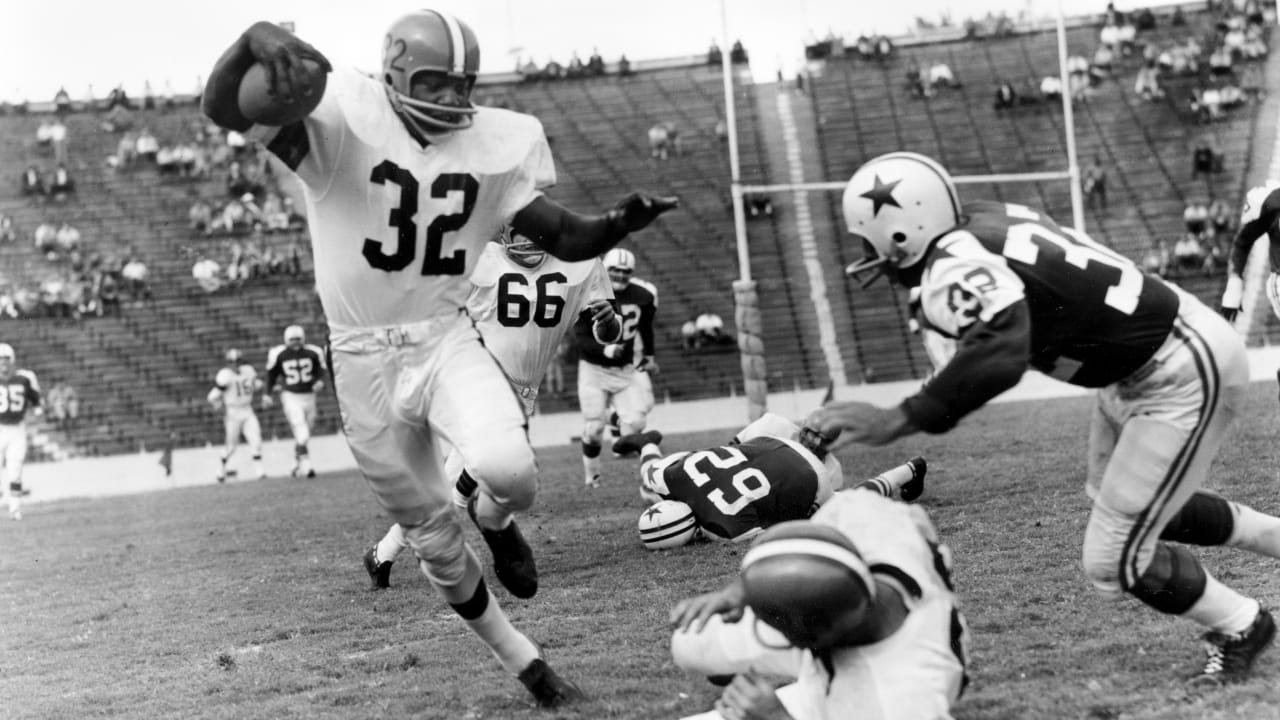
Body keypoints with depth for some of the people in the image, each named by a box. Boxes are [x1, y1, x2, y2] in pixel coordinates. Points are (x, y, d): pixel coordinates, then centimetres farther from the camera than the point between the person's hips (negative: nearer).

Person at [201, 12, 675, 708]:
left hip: (448, 340, 2)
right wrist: (257, 39, -53)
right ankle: (519, 657, 33)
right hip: (366, 359, -2)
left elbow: (567, 238, 4)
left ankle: (495, 519, 10)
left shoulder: (492, 145, -1)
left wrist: (620, 222, -18)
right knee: (434, 537, 10)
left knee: (509, 471, -28)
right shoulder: (340, 122, -16)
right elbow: (222, 109, -31)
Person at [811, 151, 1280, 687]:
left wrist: (896, 421, -46)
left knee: (1113, 563, -1)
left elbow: (999, 357, -47)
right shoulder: (985, 221, -1)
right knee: (1143, 505, 29)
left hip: (1185, 376, -10)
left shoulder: (957, 267, -28)